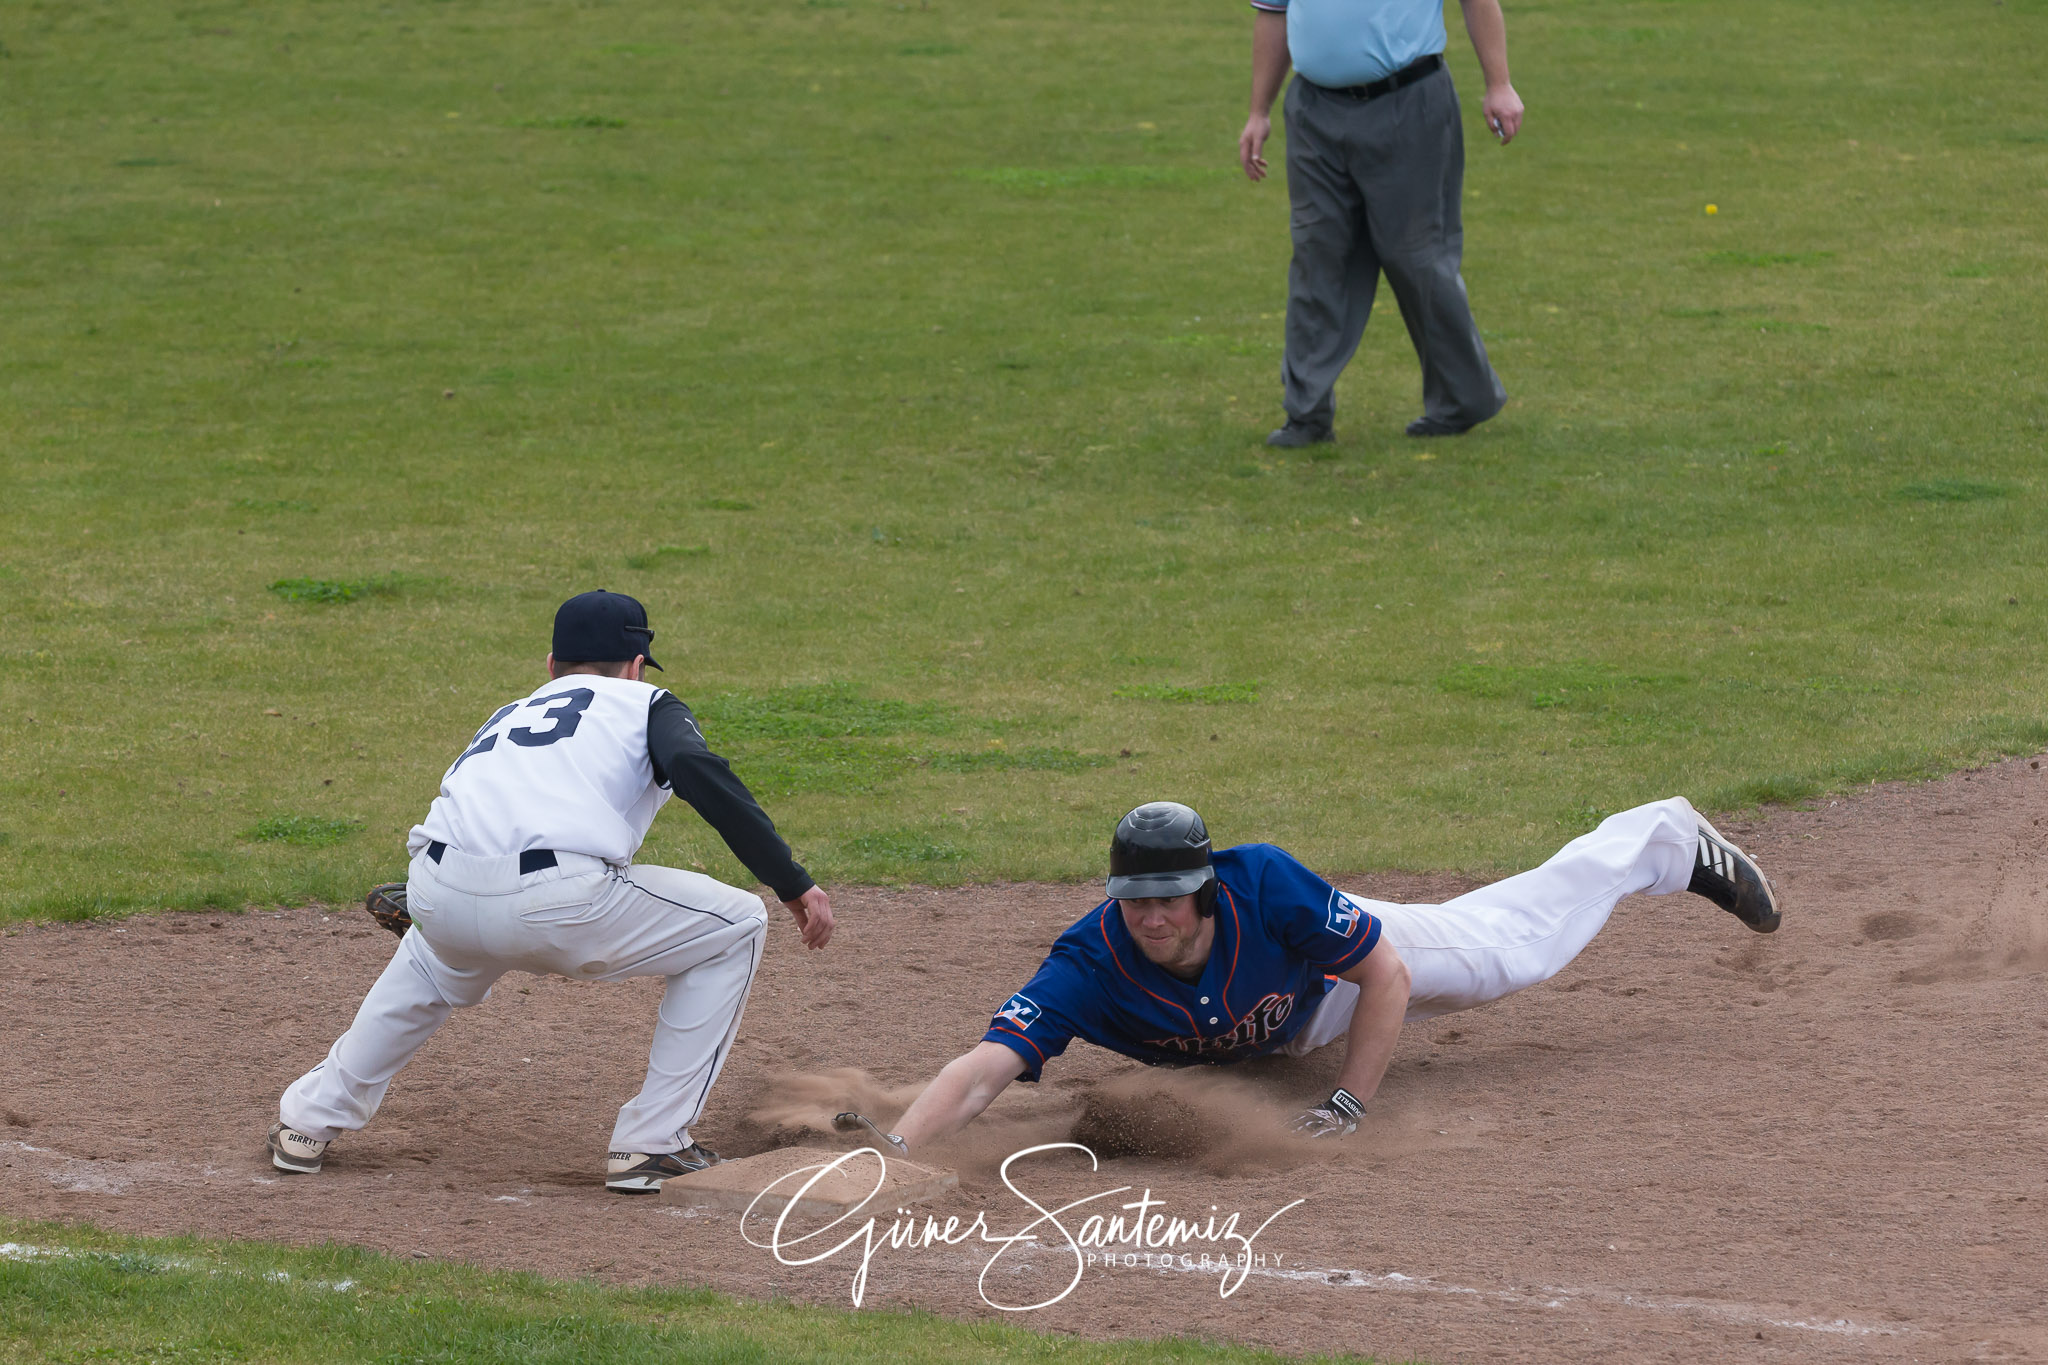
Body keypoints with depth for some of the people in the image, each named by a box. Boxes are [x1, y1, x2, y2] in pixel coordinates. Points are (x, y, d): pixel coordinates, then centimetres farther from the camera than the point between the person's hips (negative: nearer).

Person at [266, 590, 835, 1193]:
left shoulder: (507, 715, 36)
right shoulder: (643, 702, 21)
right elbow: (696, 769, -1)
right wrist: (793, 883, -2)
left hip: (437, 895, 6)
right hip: (559, 900, -6)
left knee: (435, 956, 42)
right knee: (734, 926, 16)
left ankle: (310, 1121, 40)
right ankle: (652, 1144, 12)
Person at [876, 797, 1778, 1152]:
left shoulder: (1263, 888, -45)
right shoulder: (1091, 963, -44)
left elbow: (1389, 978, -32)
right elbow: (982, 1071, -55)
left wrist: (1349, 1106, -35)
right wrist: (896, 1148, -71)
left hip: (1335, 970, -1)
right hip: (1268, 1036, 1)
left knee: (1526, 939, 18)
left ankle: (1669, 843, 45)